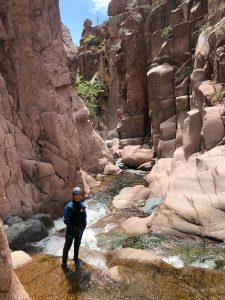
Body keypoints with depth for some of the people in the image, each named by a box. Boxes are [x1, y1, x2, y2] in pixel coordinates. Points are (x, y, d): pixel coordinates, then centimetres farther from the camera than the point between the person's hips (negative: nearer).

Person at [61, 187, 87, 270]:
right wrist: (73, 227, -21)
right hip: (71, 230, -5)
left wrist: (83, 225, -5)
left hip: (79, 230, 5)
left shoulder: (82, 205, -7)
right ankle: (64, 263, 28)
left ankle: (76, 258, 46)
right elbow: (66, 220, -21)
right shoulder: (69, 207, -24)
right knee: (67, 246, 10)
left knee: (77, 245, 24)